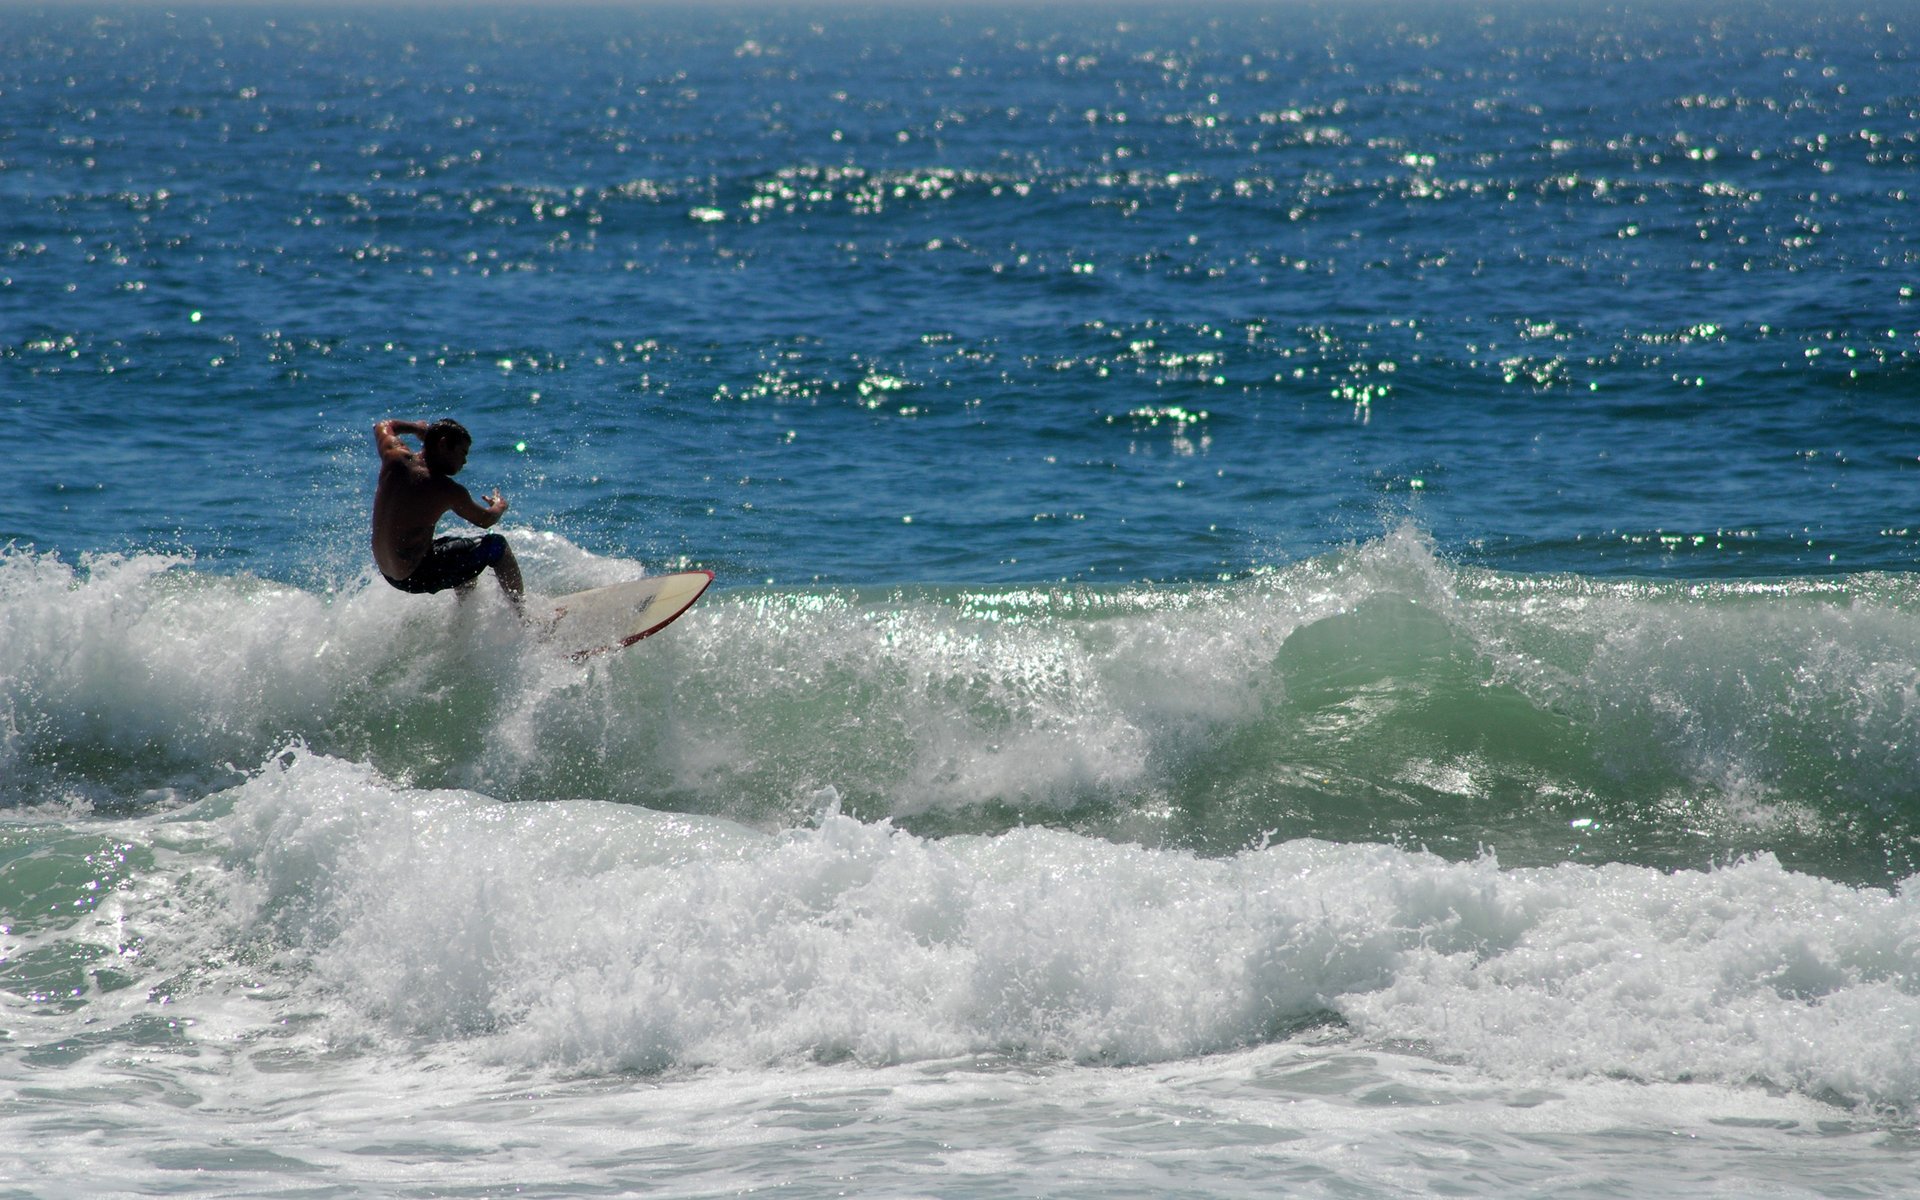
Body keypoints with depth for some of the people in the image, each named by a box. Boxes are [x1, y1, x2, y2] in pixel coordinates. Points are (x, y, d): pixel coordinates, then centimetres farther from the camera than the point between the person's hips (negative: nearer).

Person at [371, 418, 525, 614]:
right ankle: (523, 617, 11)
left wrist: (417, 428, 36)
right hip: (415, 578, -8)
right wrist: (500, 506, 21)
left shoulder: (396, 457, -5)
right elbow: (486, 520, -1)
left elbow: (382, 427, 20)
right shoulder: (448, 491, -20)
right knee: (497, 546, 4)